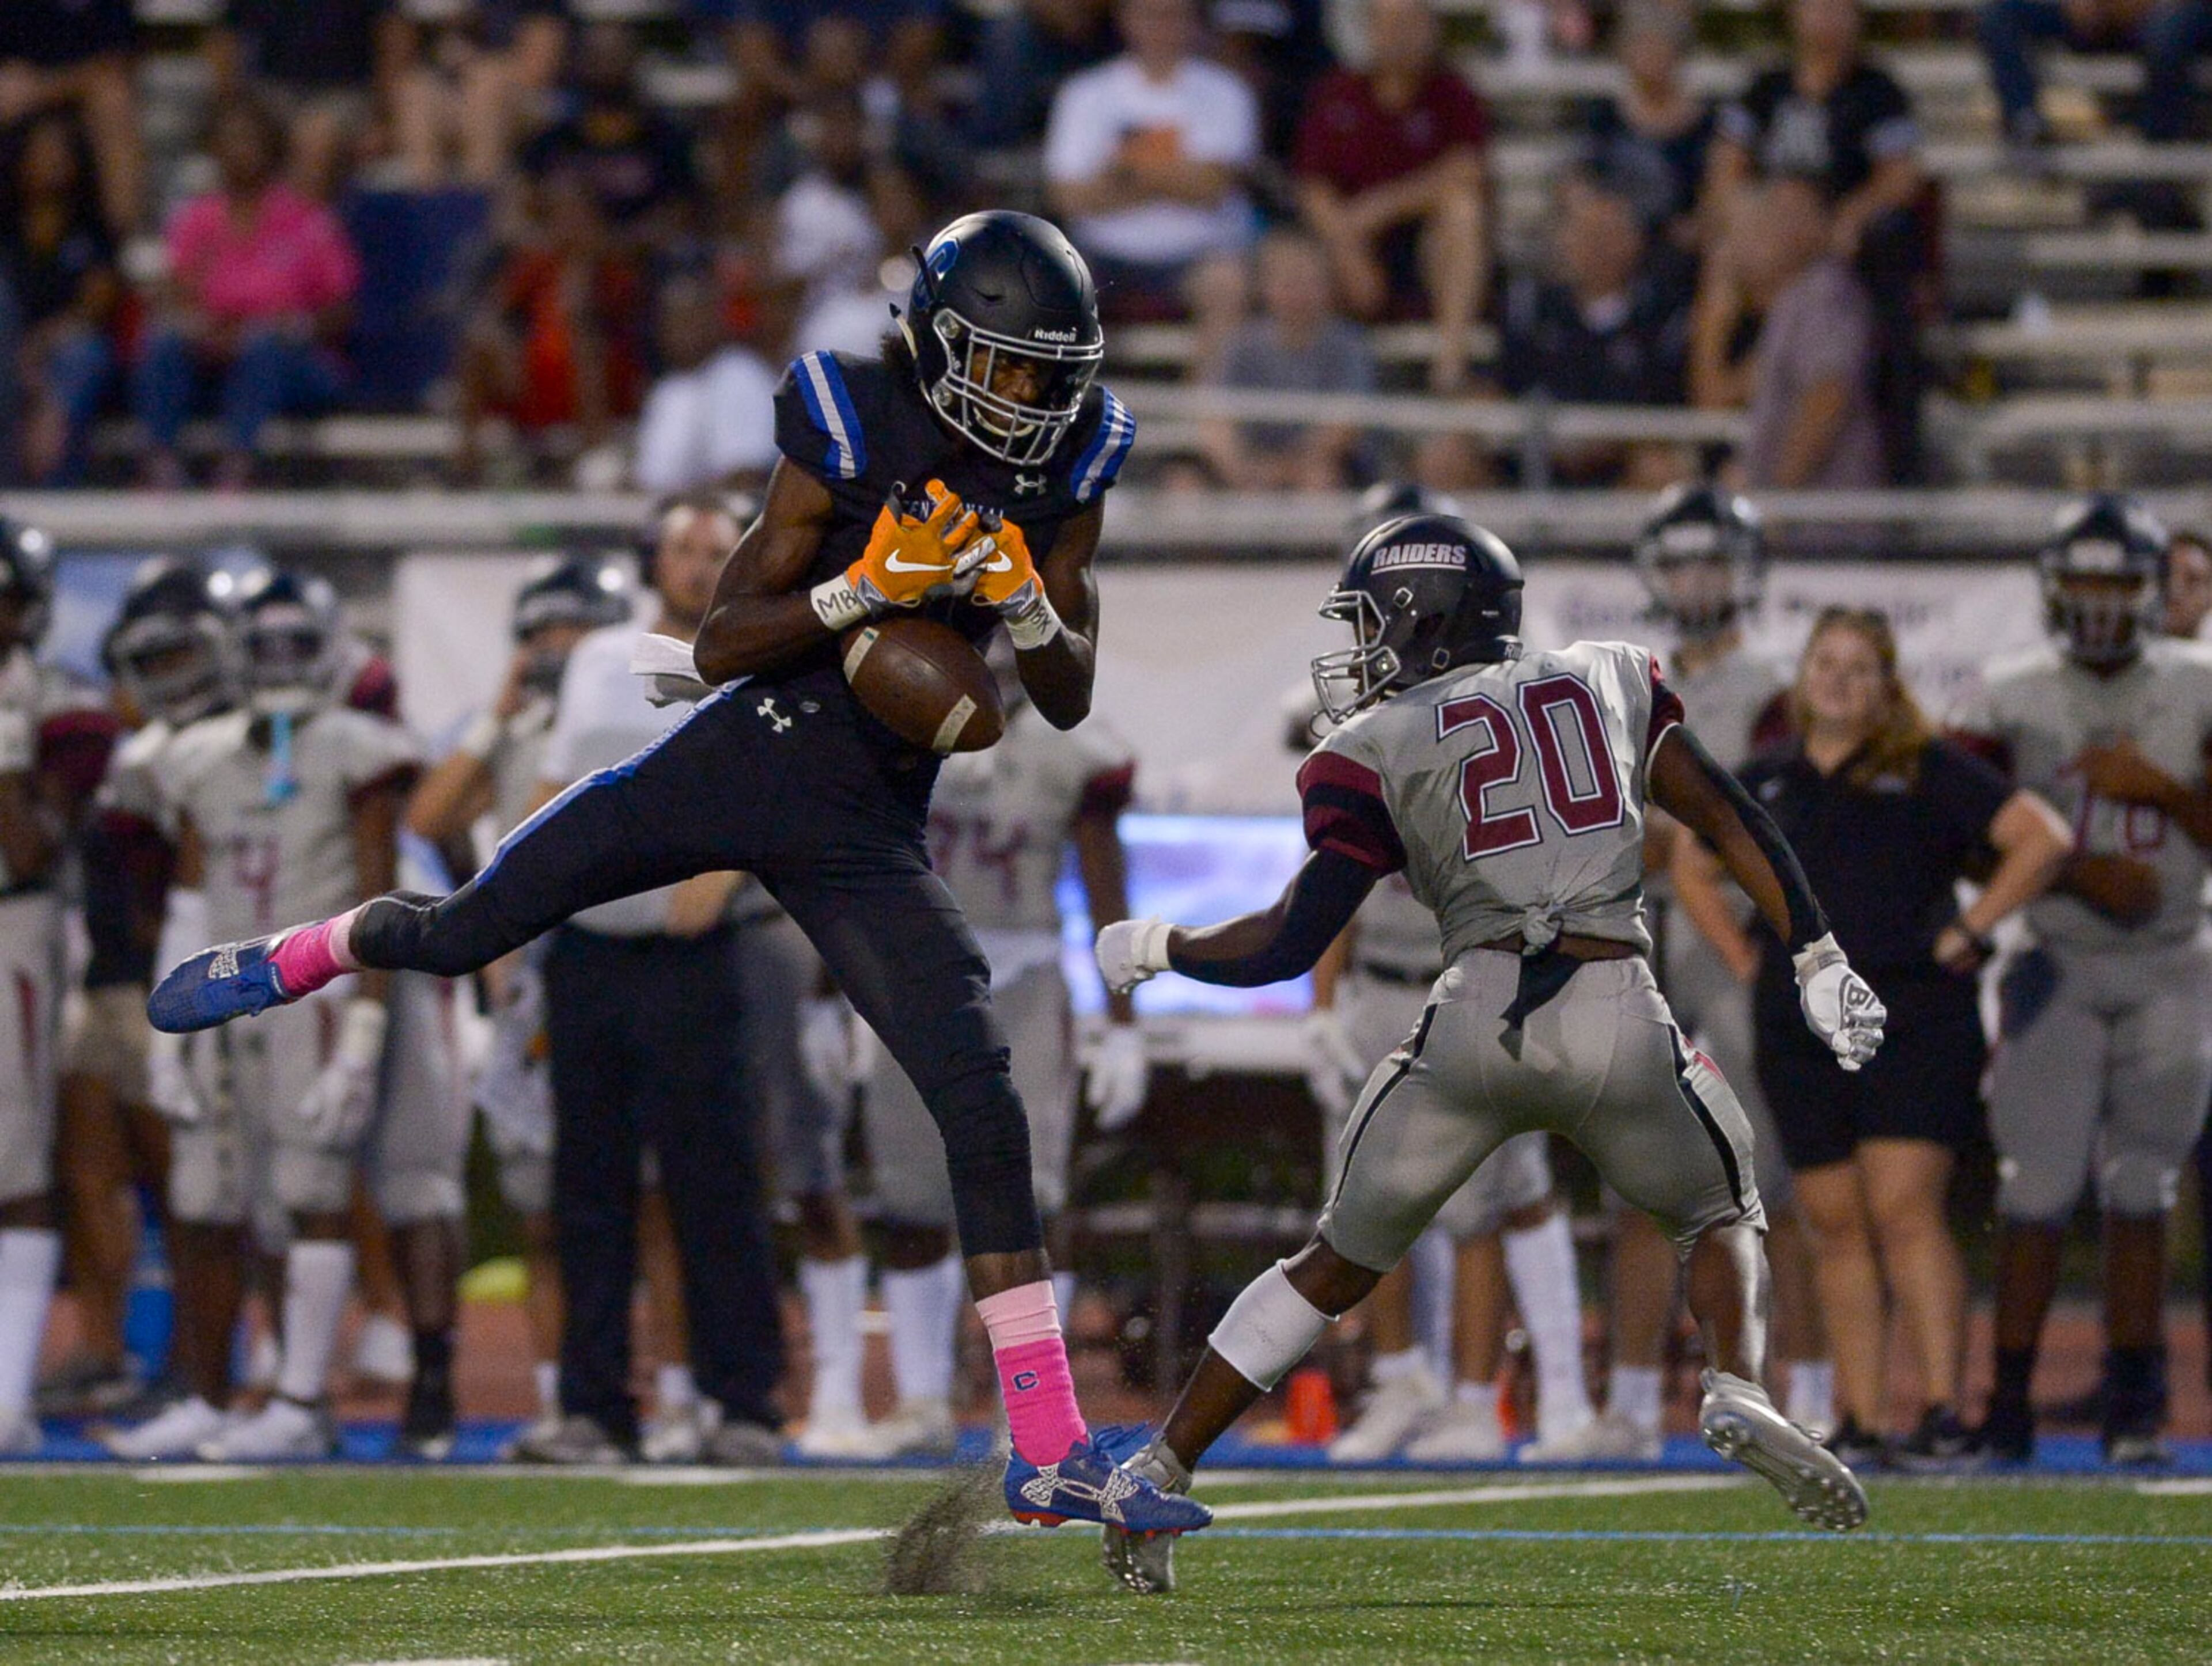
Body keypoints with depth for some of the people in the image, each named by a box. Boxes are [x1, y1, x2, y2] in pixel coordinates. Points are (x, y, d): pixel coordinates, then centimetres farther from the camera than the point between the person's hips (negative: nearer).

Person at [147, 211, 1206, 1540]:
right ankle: (306, 956, 45)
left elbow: (1072, 702, 5)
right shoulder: (849, 446, -11)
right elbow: (719, 646, -11)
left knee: (985, 1110, -11)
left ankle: (1054, 1456, -9)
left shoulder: (1065, 476, 0)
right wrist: (861, 591, -26)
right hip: (741, 757, -2)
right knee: (469, 932, 6)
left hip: (869, 835, 2)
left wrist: (1026, 606, -15)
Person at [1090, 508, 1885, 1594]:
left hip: (1477, 1020, -1)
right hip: (1620, 1018, 1)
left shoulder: (1376, 753, 7)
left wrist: (1155, 948, 18)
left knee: (1338, 1263, 17)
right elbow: (1730, 822, 15)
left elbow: (1291, 942, 2)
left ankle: (1156, 1473, 16)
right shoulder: (1606, 680, 18)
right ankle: (1737, 1391, -7)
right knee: (1720, 1214, 24)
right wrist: (1819, 962, 19)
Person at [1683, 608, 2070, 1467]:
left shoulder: (1930, 771, 1)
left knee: (1904, 1211, -13)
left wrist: (1967, 930, -5)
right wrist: (1744, 956, 17)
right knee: (1836, 1226, 5)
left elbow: (2043, 840, -3)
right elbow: (1691, 864, 29)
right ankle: (1858, 1421, 9)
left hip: (1913, 1017, -5)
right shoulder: (1765, 783, 14)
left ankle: (1944, 1413, -15)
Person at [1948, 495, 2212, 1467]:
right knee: (2037, 1188, -7)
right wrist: (2079, 874, -16)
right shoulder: (2011, 696, -1)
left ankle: (2134, 1411, 12)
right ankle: (2009, 1404, 0)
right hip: (2056, 969, -1)